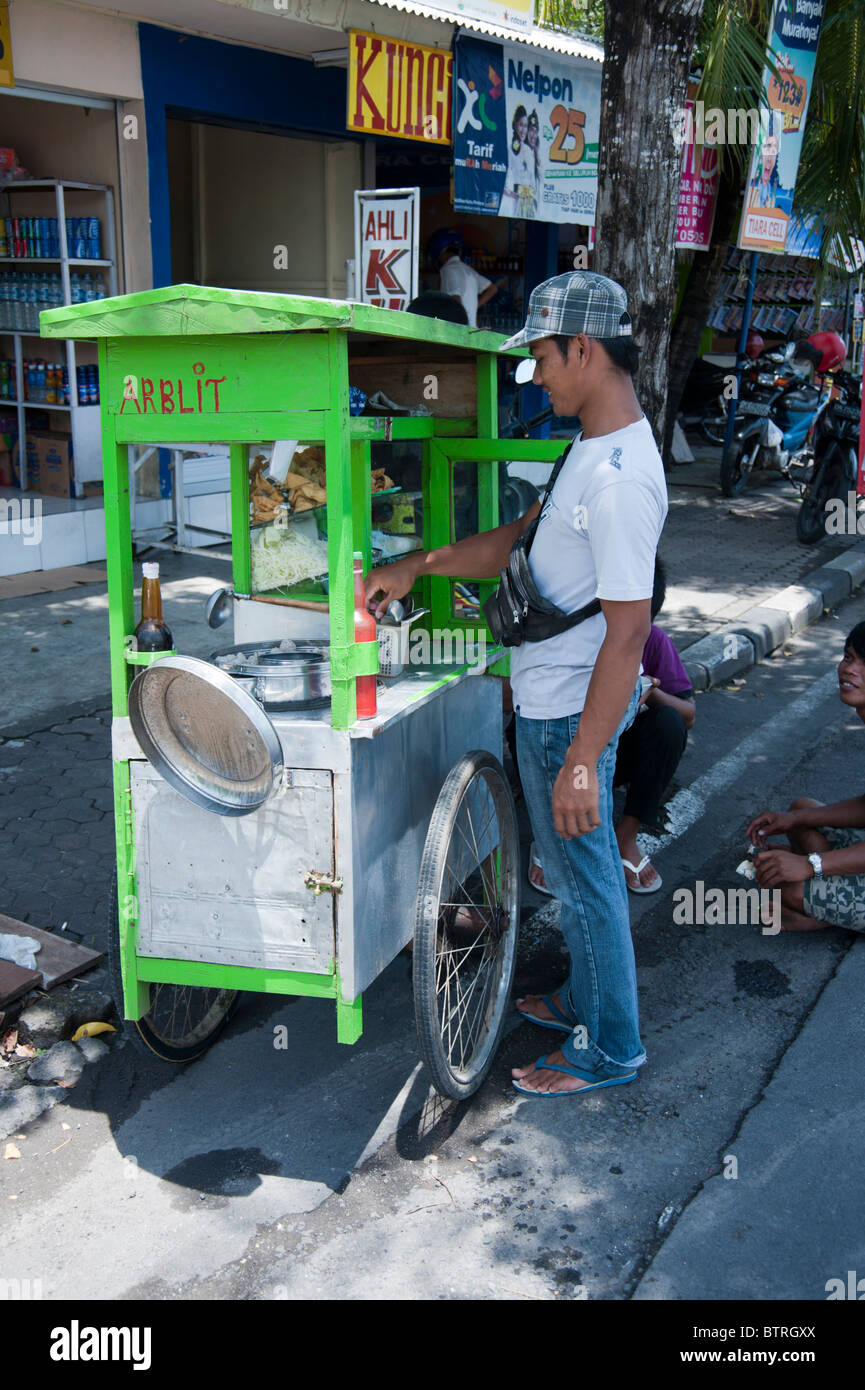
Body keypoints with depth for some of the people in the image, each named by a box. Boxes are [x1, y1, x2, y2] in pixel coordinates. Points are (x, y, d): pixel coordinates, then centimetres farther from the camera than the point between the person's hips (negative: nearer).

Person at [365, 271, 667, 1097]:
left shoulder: (620, 477, -26)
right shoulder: (595, 450, 8)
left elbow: (627, 630, -28)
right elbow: (520, 539, 18)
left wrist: (581, 761, -27)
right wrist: (418, 565, 12)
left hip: (571, 711, -10)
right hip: (553, 697, 10)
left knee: (584, 875, 5)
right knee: (575, 867, 24)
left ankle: (609, 1050, 24)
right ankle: (585, 1000, 43)